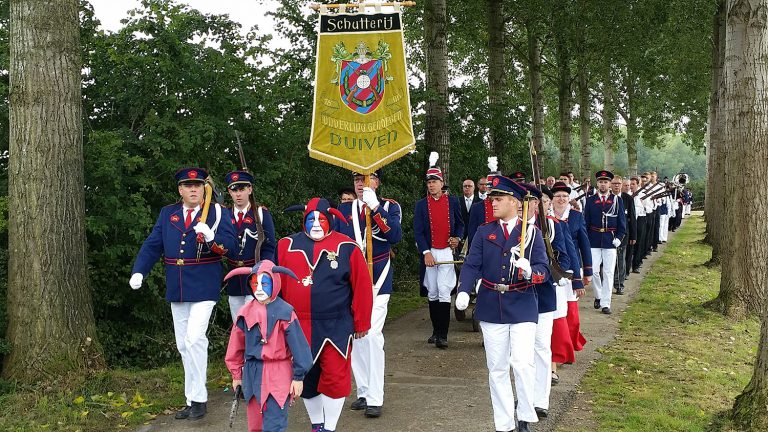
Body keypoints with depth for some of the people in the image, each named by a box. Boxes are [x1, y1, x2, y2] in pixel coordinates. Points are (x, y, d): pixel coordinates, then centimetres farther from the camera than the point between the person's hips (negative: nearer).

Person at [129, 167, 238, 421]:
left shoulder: (218, 212, -1)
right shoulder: (167, 214, 11)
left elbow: (230, 244, -11)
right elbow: (152, 245, 7)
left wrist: (212, 238, -30)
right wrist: (139, 271, -7)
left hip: (203, 288, -5)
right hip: (176, 290, 5)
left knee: (194, 339, -16)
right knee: (183, 345, 10)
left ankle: (198, 399, -5)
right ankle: (193, 398, 21)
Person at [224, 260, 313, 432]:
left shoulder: (284, 312, -10)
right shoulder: (246, 313, 2)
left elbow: (298, 345, -8)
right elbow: (236, 346, 12)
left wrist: (298, 377, -6)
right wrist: (236, 375, 17)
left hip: (278, 376, -5)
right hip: (252, 374, 5)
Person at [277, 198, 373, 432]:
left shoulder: (347, 248, -5)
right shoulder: (287, 245, 2)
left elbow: (362, 287, -3)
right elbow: (278, 284, 5)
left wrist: (361, 323, -1)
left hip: (335, 328, -3)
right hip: (298, 327, 3)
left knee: (335, 377, -1)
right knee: (305, 377, 12)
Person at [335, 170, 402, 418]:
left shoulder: (389, 207, 1)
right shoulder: (344, 209, 9)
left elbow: (396, 236, -17)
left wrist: (375, 207, -23)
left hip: (377, 281, -4)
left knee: (372, 336, -12)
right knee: (355, 337, 7)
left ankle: (375, 399, -6)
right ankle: (364, 392, 19)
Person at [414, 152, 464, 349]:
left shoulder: (453, 202, 4)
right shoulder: (421, 205, 3)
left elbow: (460, 224, 14)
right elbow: (418, 231, -1)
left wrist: (457, 238, -7)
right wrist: (426, 252, -12)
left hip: (447, 253, -2)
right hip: (429, 253, 2)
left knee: (444, 292, -10)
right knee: (432, 293, 9)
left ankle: (442, 335, -9)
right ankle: (436, 331, 21)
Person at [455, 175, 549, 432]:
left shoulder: (532, 233, 2)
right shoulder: (484, 233, 7)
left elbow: (544, 270, -4)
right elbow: (471, 265, -3)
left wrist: (529, 271, -27)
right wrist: (464, 291, -21)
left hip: (523, 308, -2)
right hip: (491, 308, 2)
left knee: (523, 363, -14)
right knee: (497, 369, 7)